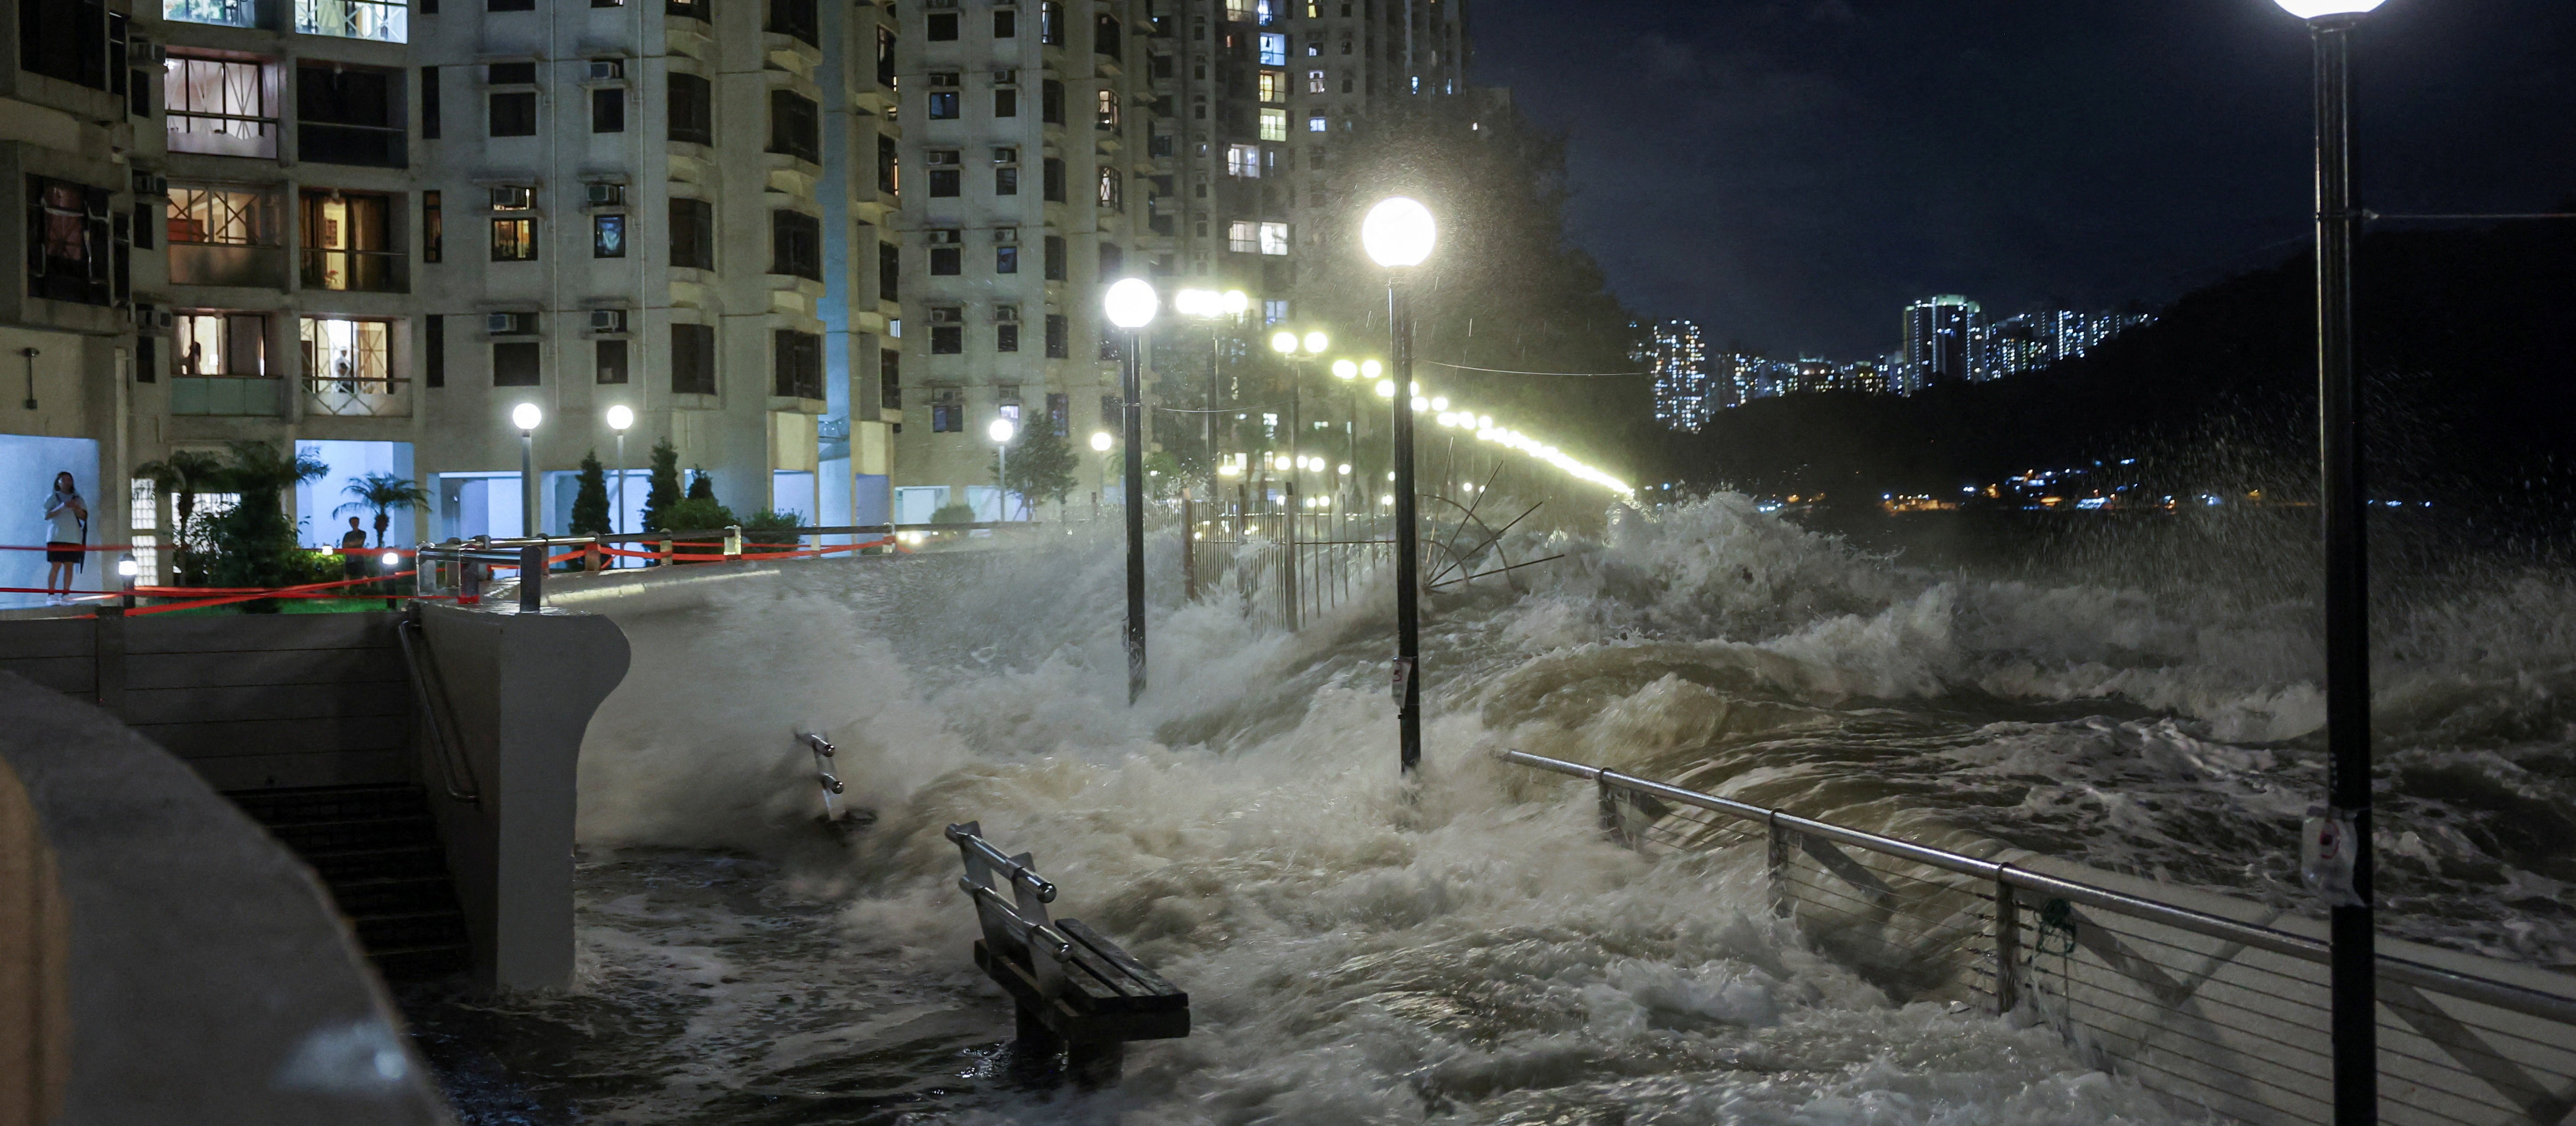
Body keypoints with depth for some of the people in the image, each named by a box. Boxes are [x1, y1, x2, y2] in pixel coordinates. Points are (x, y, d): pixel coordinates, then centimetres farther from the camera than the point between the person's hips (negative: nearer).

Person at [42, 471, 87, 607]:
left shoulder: (78, 499, 16)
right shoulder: (53, 498, 9)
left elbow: (84, 517, 7)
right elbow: (47, 515, -3)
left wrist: (76, 508, -12)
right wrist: (61, 508, -17)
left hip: (74, 538, 3)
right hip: (57, 538, -3)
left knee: (69, 567, -2)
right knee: (56, 566, -9)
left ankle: (65, 596, 0)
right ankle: (51, 596, -9)